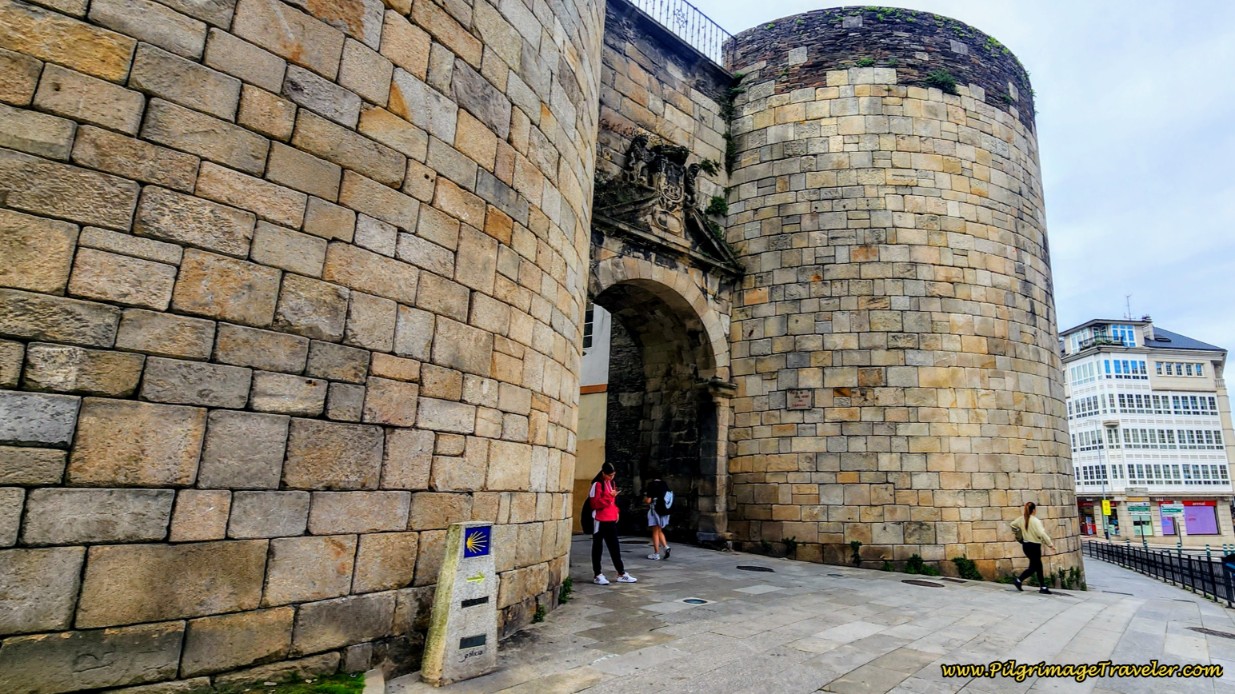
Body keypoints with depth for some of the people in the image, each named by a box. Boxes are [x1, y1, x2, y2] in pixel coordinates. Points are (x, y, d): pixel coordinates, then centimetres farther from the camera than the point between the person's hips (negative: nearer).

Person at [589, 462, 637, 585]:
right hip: (600, 520, -8)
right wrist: (609, 496, -26)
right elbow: (595, 503, -18)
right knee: (597, 547, 3)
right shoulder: (597, 484, -12)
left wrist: (616, 512, 11)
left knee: (615, 547, 11)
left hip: (611, 520, 8)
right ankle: (598, 575, 9)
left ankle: (621, 574, 16)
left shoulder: (611, 483, 14)